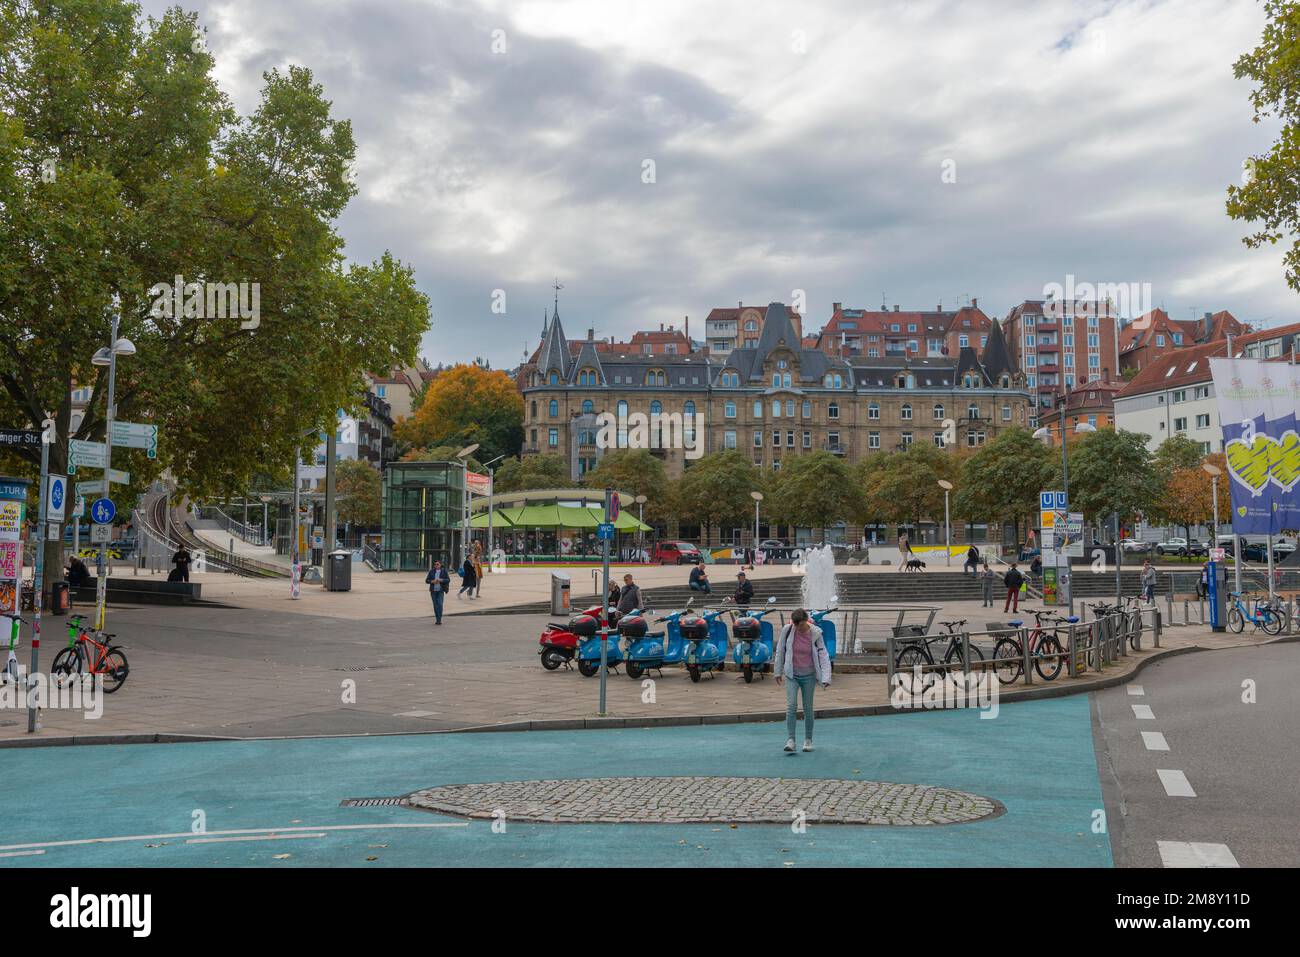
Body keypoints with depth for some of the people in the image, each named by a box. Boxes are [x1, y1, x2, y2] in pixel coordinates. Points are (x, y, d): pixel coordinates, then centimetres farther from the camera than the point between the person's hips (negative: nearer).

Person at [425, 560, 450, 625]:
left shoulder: (444, 571, 2)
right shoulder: (431, 571, 5)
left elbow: (448, 580, -1)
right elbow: (427, 580, 5)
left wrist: (441, 580, -15)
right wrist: (432, 581, -13)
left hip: (440, 591, -2)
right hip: (433, 591, 2)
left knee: (440, 604, -13)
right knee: (435, 605, 5)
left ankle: (439, 619, -10)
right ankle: (437, 619, 14)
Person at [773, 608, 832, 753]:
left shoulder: (815, 634, -12)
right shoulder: (787, 630, -11)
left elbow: (823, 656, -10)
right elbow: (780, 651, 2)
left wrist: (826, 678, -19)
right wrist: (778, 672, 8)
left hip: (809, 676, 0)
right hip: (791, 676, 0)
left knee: (808, 708, 6)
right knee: (791, 706, -13)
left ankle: (808, 740, 21)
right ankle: (790, 740, -10)